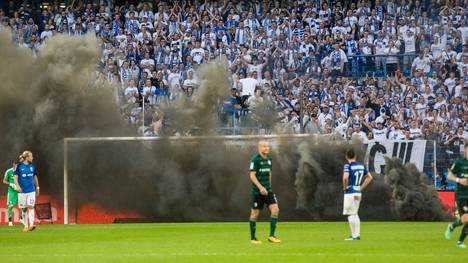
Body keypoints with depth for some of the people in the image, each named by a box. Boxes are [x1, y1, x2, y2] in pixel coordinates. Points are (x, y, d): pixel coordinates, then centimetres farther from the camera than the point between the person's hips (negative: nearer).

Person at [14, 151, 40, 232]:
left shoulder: (32, 166, 7)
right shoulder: (19, 166, -3)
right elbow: (16, 178, -5)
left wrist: (37, 187, 19)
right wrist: (17, 186, -21)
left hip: (31, 190, 1)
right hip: (22, 191, -1)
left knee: (30, 206, -13)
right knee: (24, 209, 5)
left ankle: (31, 224, -19)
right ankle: (26, 226, 15)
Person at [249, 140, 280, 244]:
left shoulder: (269, 158, 10)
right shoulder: (255, 159, -11)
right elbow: (252, 175, -16)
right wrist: (260, 187, -25)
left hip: (268, 190, 6)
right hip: (257, 191, -6)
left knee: (275, 210, -9)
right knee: (255, 213, 2)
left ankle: (272, 236, -5)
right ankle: (253, 238, 13)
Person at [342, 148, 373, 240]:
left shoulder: (348, 166, -12)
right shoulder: (361, 165, 9)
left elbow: (345, 177, -27)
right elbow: (370, 177, 15)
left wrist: (345, 187, -10)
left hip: (350, 193, -7)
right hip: (358, 193, 7)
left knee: (351, 215, -1)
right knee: (355, 214, 17)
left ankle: (354, 235, -1)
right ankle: (357, 235, 18)